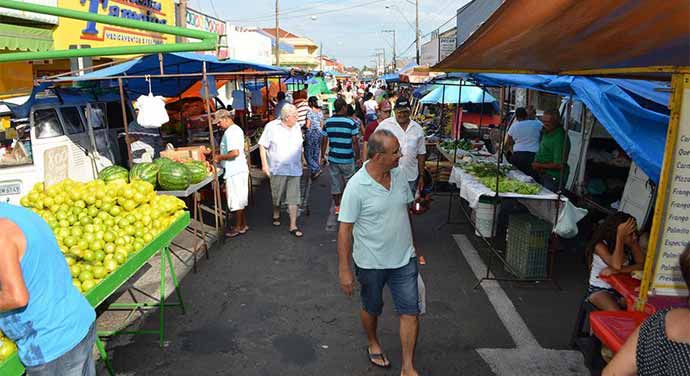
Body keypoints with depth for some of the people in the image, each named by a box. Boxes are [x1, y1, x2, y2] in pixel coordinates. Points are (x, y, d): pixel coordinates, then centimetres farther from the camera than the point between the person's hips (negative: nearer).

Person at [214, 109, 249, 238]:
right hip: (241, 169, 10)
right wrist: (221, 156, 15)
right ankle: (243, 224, 25)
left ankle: (238, 227, 10)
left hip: (234, 171, -10)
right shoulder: (237, 129, 14)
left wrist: (220, 157, -13)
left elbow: (234, 153, -27)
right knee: (240, 199, 16)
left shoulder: (230, 132, -17)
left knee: (236, 200, 0)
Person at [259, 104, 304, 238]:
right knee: (276, 195, 14)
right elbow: (262, 146, -6)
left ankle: (293, 226, 6)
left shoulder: (296, 127, 7)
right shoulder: (271, 127, -8)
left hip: (294, 169, 3)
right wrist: (264, 164, -10)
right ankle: (276, 214, 42)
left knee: (293, 198, 0)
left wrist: (301, 162, 17)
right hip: (278, 169, -3)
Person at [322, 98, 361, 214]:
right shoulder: (351, 122, -10)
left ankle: (337, 207, 19)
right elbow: (355, 142, -10)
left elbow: (324, 142, 3)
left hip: (333, 158, 3)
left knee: (335, 182, 12)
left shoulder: (327, 122, 0)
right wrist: (357, 157, 0)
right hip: (347, 159, -3)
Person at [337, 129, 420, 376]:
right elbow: (345, 229, -17)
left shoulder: (399, 175, -4)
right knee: (371, 308, 19)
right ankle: (373, 344, 48)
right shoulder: (357, 186, -21)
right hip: (371, 263, -4)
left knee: (410, 311, 5)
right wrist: (344, 270, -17)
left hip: (404, 259, 4)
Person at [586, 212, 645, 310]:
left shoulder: (632, 243, -5)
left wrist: (617, 270, -30)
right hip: (599, 290, -4)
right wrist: (620, 236, -34)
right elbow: (616, 265, -33)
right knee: (615, 313, -31)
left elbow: (642, 265, -14)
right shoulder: (601, 245, -19)